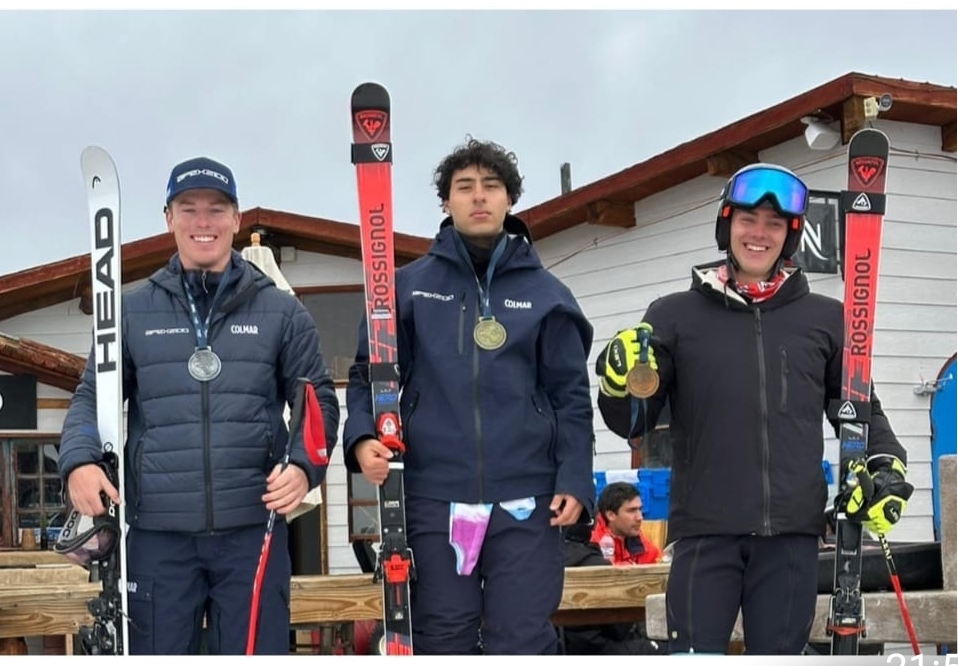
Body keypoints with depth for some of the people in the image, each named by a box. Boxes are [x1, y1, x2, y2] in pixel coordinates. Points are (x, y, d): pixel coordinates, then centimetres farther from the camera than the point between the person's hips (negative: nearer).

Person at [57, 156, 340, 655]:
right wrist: (79, 461, -10)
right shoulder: (132, 311, 9)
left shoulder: (281, 311, 8)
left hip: (252, 529, 0)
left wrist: (304, 466, -12)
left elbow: (318, 401, 8)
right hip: (157, 533, 1)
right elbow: (92, 398, 10)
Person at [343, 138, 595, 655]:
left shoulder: (545, 293, 8)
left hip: (524, 501, 0)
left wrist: (574, 480, -5)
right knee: (442, 645, 6)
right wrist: (362, 438, -11)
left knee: (523, 645, 0)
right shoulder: (408, 286, 8)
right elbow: (369, 374, 8)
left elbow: (570, 397, 7)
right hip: (434, 499, 1)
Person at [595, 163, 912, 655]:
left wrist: (886, 467, 3)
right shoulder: (675, 315, 8)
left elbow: (859, 409, 21)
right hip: (705, 530, -1)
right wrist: (619, 385, -14)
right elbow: (634, 424, 7)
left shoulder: (825, 319, 11)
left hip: (792, 532, 1)